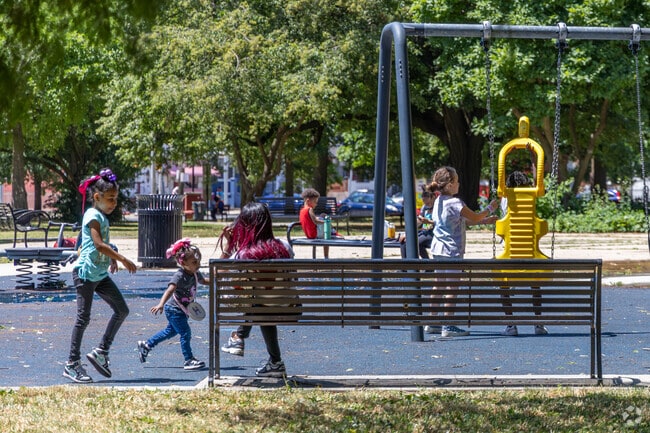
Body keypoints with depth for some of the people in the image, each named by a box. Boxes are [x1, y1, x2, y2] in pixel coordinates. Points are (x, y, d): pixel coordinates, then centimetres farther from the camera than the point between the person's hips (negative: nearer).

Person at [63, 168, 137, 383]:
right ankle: (72, 364, 0)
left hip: (100, 274, 10)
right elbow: (99, 244, -26)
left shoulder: (102, 217, 14)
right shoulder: (93, 216, -15)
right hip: (85, 273, -10)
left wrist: (112, 259, 13)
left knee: (121, 310, 8)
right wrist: (122, 259, -27)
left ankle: (101, 352, 14)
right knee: (83, 318, -6)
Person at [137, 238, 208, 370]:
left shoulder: (196, 274, 0)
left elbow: (203, 281, 25)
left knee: (171, 331, 24)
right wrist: (161, 304, -53)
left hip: (182, 310, 10)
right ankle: (189, 360, -1)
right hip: (174, 309, -10)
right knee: (185, 333, -10)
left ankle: (146, 345, 38)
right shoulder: (179, 276, -27)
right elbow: (170, 290, -40)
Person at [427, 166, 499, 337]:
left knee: (439, 285, 14)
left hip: (438, 248, 9)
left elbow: (465, 220, 19)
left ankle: (431, 323, 18)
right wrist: (490, 208, 5)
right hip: (451, 250, -9)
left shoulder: (438, 201, 11)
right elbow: (475, 217, -12)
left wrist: (485, 220, 19)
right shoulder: (455, 203, -17)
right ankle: (448, 326, -4)